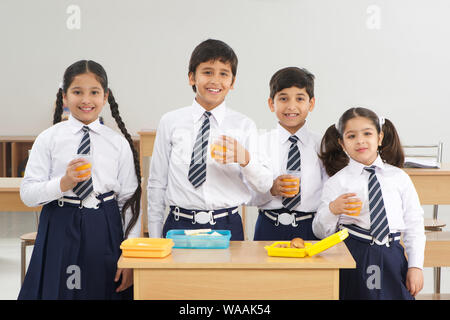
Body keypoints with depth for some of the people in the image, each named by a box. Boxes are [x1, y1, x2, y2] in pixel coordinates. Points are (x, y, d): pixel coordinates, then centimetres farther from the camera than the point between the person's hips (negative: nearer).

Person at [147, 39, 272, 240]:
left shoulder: (244, 126, 3)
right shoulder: (170, 123, 3)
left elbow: (264, 185, -2)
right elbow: (157, 183, 7)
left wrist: (244, 159, -23)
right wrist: (154, 238, 5)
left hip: (228, 228, 0)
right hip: (179, 226, 0)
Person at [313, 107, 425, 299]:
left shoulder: (399, 177, 7)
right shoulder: (336, 182, 1)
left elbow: (414, 225, 9)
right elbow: (321, 233, 0)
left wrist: (416, 266, 3)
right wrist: (332, 210, -19)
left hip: (393, 261, 2)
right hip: (354, 260, -2)